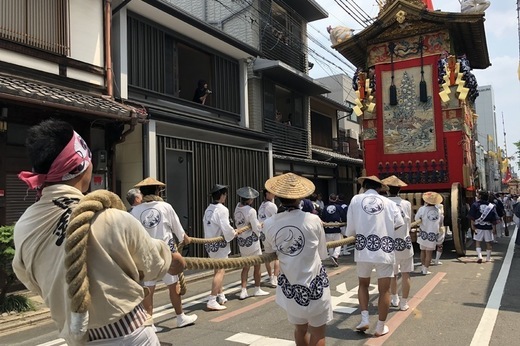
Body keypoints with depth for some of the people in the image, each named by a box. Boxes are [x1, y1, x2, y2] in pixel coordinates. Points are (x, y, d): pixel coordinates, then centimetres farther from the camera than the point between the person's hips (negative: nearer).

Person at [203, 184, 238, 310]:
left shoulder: (208, 209, 7)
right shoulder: (222, 209, -17)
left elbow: (207, 225, 5)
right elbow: (226, 228, -23)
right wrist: (234, 234, -2)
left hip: (209, 242, 9)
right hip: (219, 244, -9)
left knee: (217, 270, 20)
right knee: (220, 271, -5)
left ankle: (221, 296, 33)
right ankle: (212, 301, -9)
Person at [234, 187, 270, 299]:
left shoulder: (237, 208, -1)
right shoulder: (251, 211, -21)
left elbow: (238, 225, 4)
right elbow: (256, 228, -16)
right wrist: (258, 235, 4)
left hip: (241, 242, 6)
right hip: (252, 241, -6)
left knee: (245, 267, 14)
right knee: (257, 266, 11)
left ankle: (243, 291, 11)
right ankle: (257, 290, 22)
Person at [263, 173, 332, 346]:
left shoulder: (269, 224, -9)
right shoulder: (313, 220, -15)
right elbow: (322, 254, 0)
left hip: (290, 288, 3)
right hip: (314, 285, -3)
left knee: (300, 329, 23)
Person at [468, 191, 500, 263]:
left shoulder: (475, 205, -3)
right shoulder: (492, 206, 2)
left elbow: (472, 217, -8)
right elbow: (494, 219, -1)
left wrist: (472, 225, -5)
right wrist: (494, 228, 2)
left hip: (478, 226, -1)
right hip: (488, 227, 2)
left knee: (478, 242, 7)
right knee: (489, 242, 12)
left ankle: (479, 256, -7)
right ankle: (488, 258, 19)